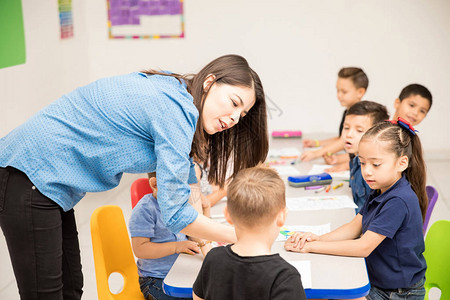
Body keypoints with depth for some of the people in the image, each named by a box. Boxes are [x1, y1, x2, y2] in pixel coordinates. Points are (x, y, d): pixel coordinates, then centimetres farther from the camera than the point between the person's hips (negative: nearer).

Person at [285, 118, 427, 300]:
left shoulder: (398, 201, -26)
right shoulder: (380, 192, 4)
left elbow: (363, 247, -26)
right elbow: (355, 227, 7)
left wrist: (312, 246, -21)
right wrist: (318, 238, -12)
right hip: (377, 282, 8)